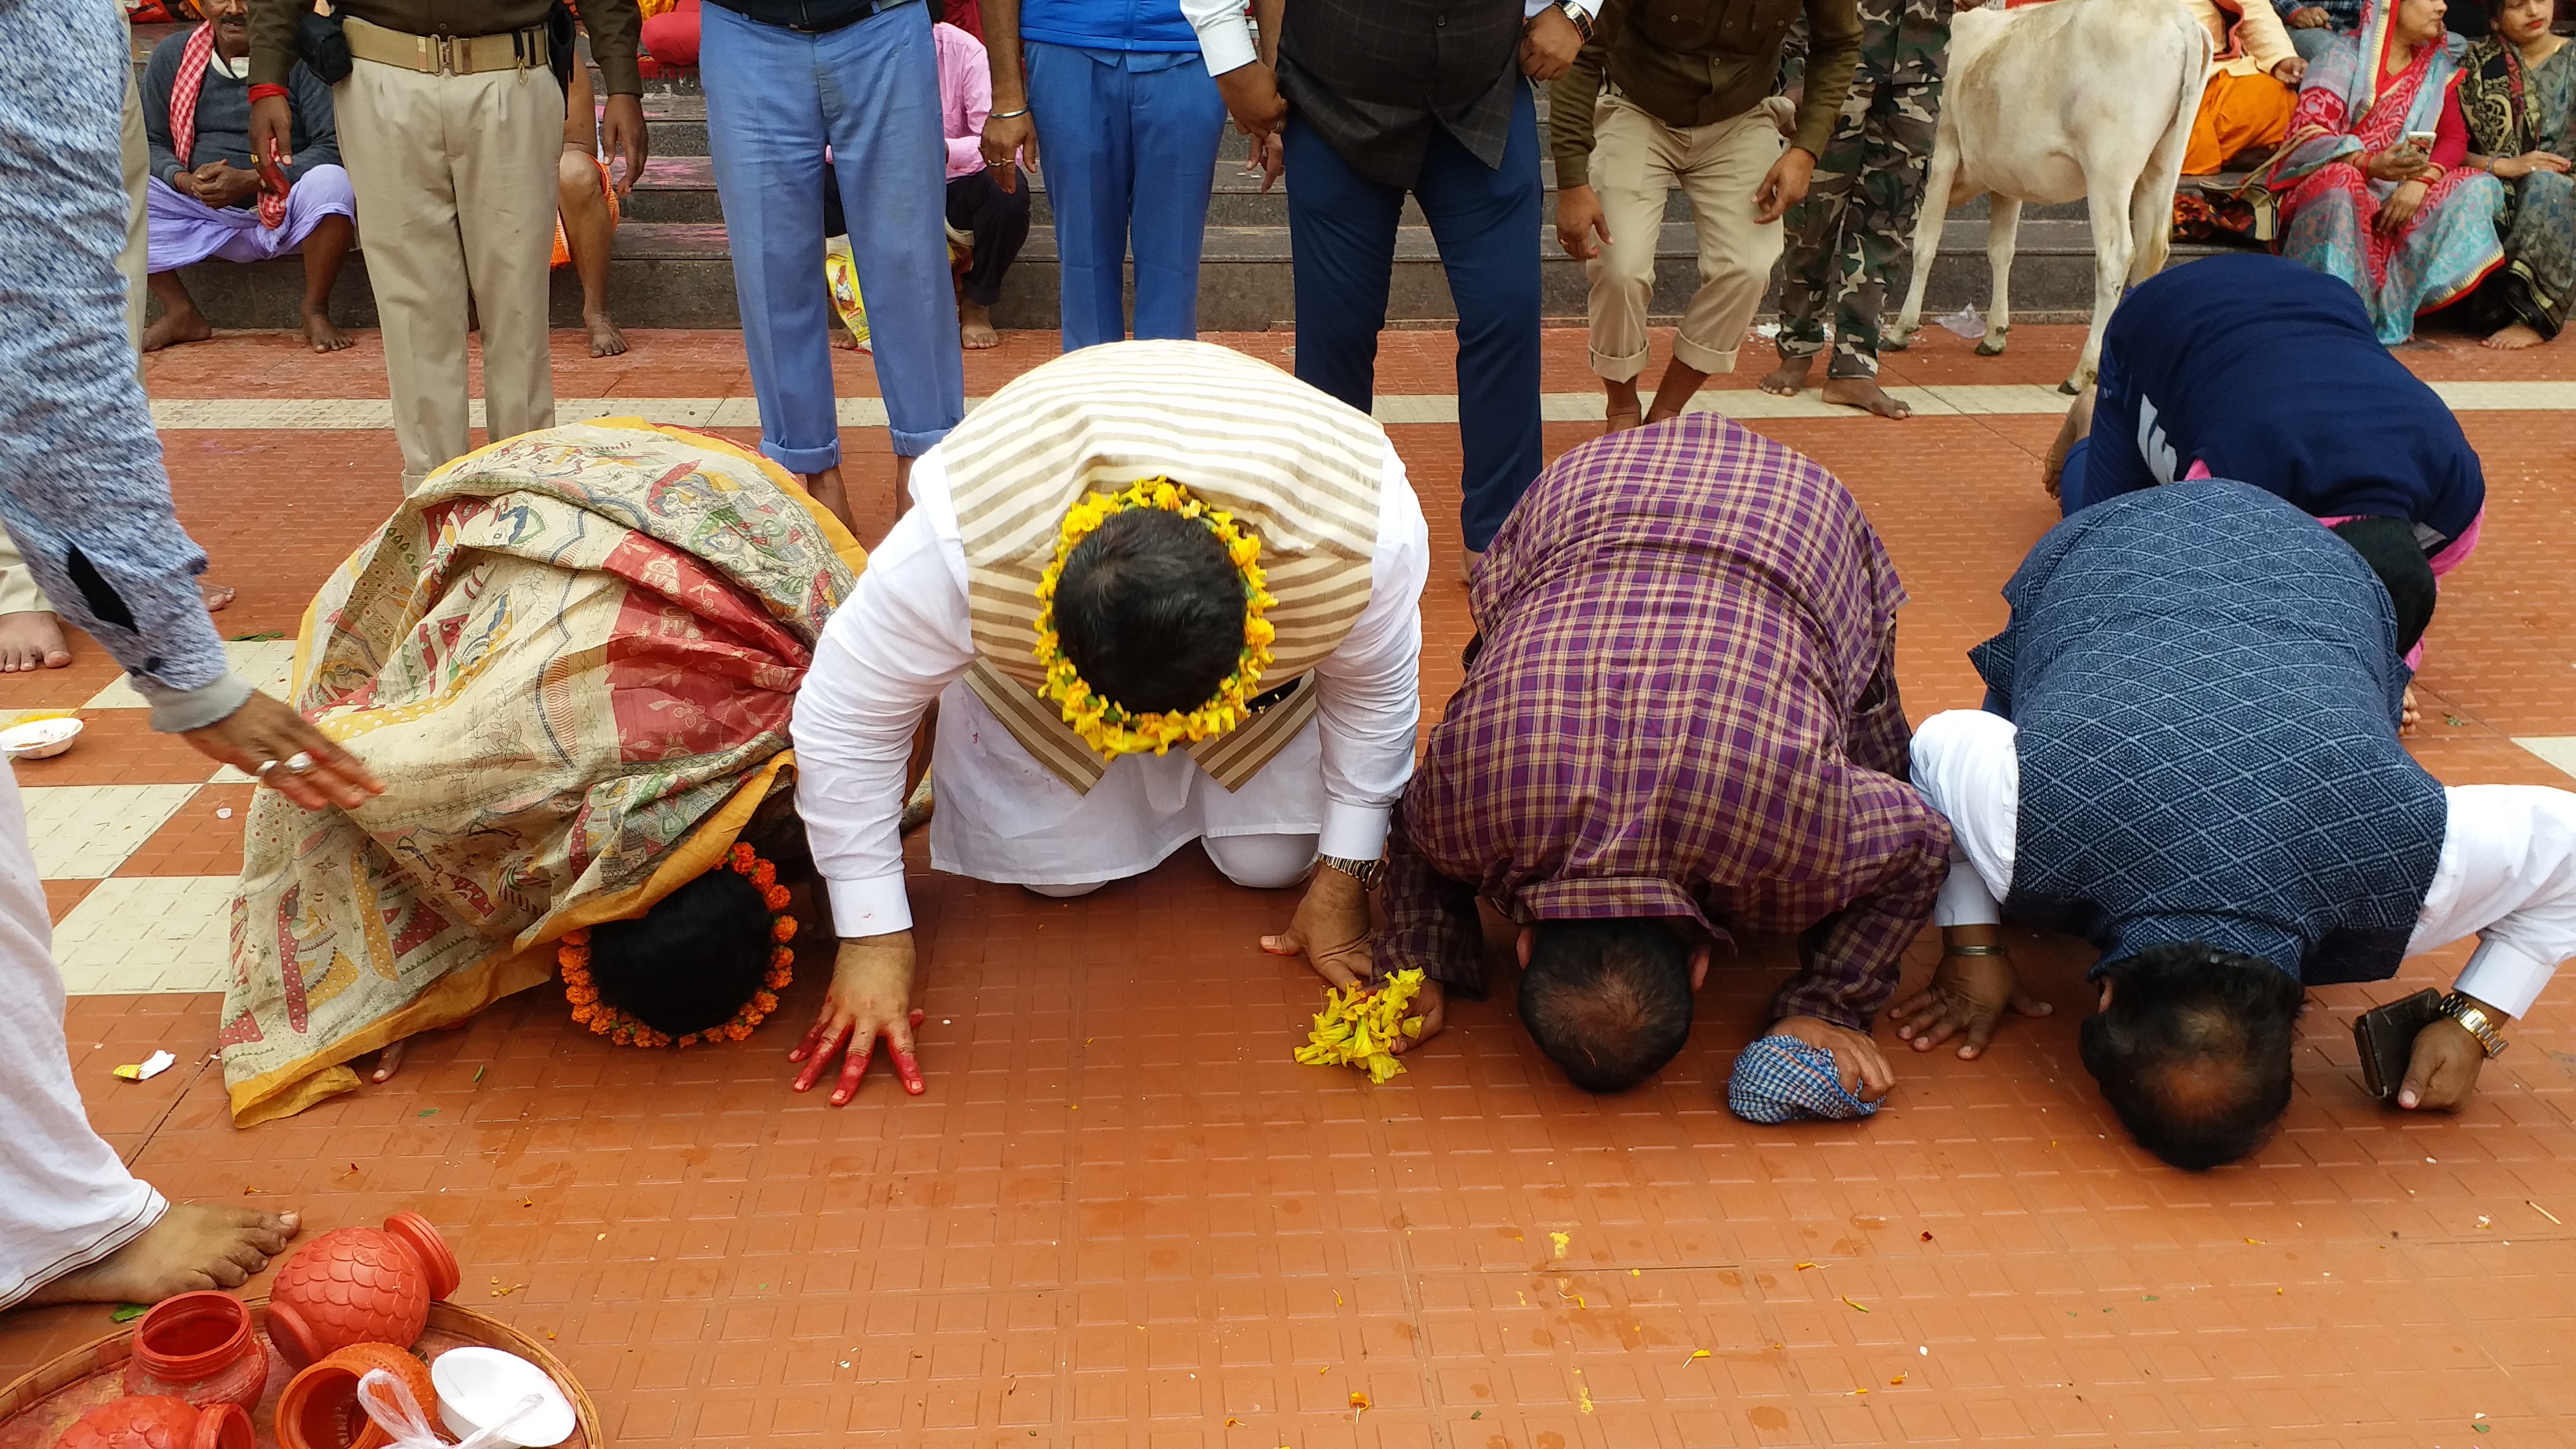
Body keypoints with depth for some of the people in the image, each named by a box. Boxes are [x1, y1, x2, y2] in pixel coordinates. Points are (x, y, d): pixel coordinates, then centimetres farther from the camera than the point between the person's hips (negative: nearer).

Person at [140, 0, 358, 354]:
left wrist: (250, 181, -24)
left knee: (331, 183, -34)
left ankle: (316, 311, -15)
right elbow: (150, 143, 8)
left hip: (287, 214, -3)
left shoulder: (301, 56, -7)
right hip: (205, 220, 4)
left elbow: (333, 146, -14)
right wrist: (185, 181, -16)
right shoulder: (172, 56, 5)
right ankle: (181, 314, -7)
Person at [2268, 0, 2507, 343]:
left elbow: (2454, 138, 8)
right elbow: (2308, 135, -12)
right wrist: (2370, 165, -30)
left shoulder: (2438, 67, 16)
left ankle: (2393, 311, -27)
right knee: (2340, 184, -38)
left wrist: (2423, 179, -16)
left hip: (2404, 195, 5)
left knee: (2479, 187, -18)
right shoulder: (2346, 59, 0)